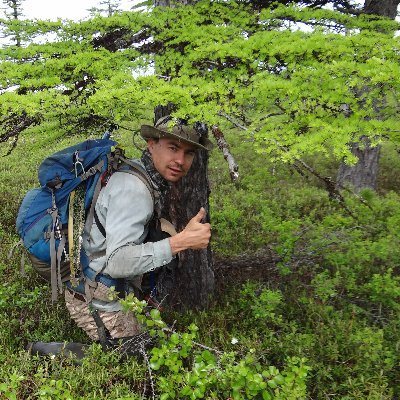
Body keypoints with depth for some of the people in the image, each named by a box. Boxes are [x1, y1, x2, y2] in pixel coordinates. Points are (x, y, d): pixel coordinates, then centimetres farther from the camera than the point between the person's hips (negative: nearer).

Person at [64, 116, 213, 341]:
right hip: (96, 298, -9)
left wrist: (161, 228, 3)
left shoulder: (154, 181, 3)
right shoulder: (132, 187, -27)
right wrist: (181, 242, -36)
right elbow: (117, 262, -35)